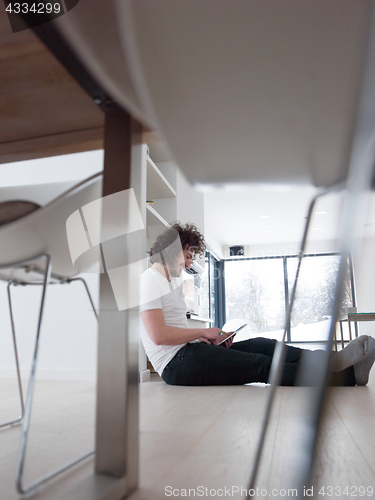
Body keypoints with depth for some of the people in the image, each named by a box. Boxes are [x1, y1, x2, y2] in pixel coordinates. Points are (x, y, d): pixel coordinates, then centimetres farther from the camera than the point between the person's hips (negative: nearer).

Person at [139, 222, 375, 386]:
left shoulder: (172, 281, 22)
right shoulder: (150, 280, -9)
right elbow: (158, 335, -20)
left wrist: (209, 337, 3)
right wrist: (203, 332, -9)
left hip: (188, 350, 9)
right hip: (176, 363, -9)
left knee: (262, 345, -5)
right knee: (263, 366, -16)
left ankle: (333, 361, -13)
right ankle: (347, 375, -16)